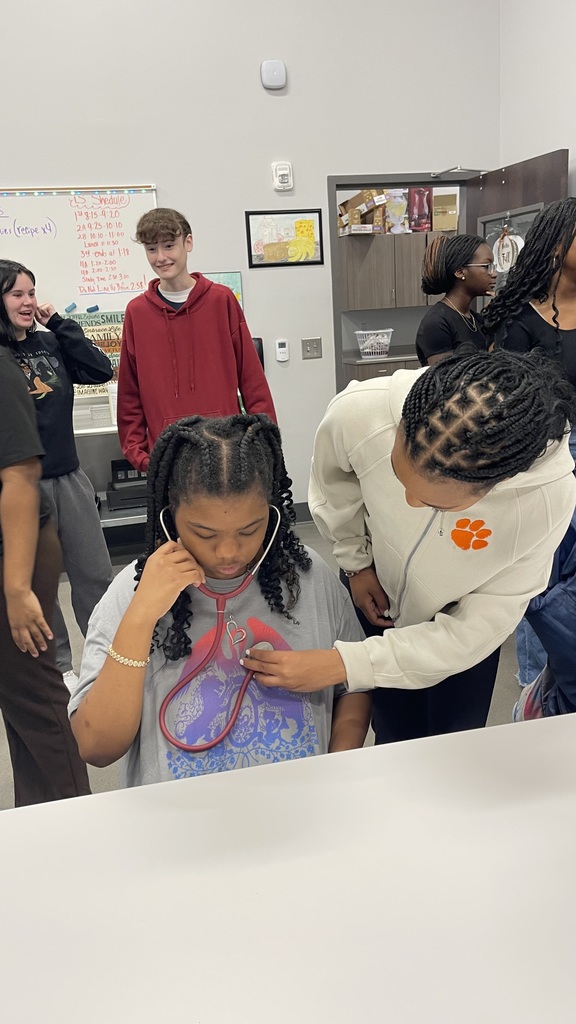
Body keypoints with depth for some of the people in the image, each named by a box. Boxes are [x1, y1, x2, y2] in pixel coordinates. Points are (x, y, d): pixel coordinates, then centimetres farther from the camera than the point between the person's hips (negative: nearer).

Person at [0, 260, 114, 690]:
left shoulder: (51, 343, 6)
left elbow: (101, 370, -3)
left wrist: (59, 323, -5)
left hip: (69, 476, 4)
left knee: (96, 574, 11)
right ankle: (58, 665, 27)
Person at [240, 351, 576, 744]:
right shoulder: (358, 413, -35)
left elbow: (473, 632, -27)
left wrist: (342, 665, -31)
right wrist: (357, 562, -3)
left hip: (462, 625, 0)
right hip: (377, 598, 1)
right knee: (395, 741, 16)